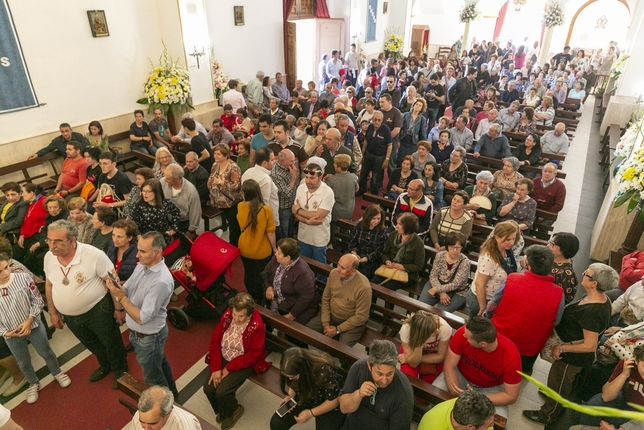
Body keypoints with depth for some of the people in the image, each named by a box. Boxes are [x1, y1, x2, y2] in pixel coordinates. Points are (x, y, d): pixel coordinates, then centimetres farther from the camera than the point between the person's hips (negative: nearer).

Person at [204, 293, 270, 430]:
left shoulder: (257, 326, -27)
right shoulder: (227, 315, -15)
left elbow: (252, 355, -21)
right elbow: (215, 341, -8)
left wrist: (229, 368, -19)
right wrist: (216, 368, -14)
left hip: (245, 363, -5)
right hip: (224, 358, 5)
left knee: (222, 391, -18)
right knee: (208, 388, -6)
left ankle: (234, 411, 16)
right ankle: (222, 410, 26)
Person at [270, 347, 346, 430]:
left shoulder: (324, 372, -37)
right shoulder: (293, 368, -21)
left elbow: (334, 400, -22)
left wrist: (310, 413, -22)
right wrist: (291, 396, -17)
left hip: (328, 406, -4)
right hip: (303, 398, 4)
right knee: (276, 423, -11)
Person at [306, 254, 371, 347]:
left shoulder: (363, 287, -30)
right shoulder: (333, 273, -14)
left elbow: (361, 317, -21)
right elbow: (325, 298, -1)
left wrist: (337, 330, -16)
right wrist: (325, 324, -7)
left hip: (353, 322, -5)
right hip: (331, 314, 5)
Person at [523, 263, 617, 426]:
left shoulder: (592, 312, -37)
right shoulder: (599, 297, -9)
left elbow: (590, 346, -32)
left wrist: (561, 348, -21)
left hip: (573, 357, -8)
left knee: (558, 386, 17)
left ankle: (547, 416, 40)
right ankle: (550, 393, 59)